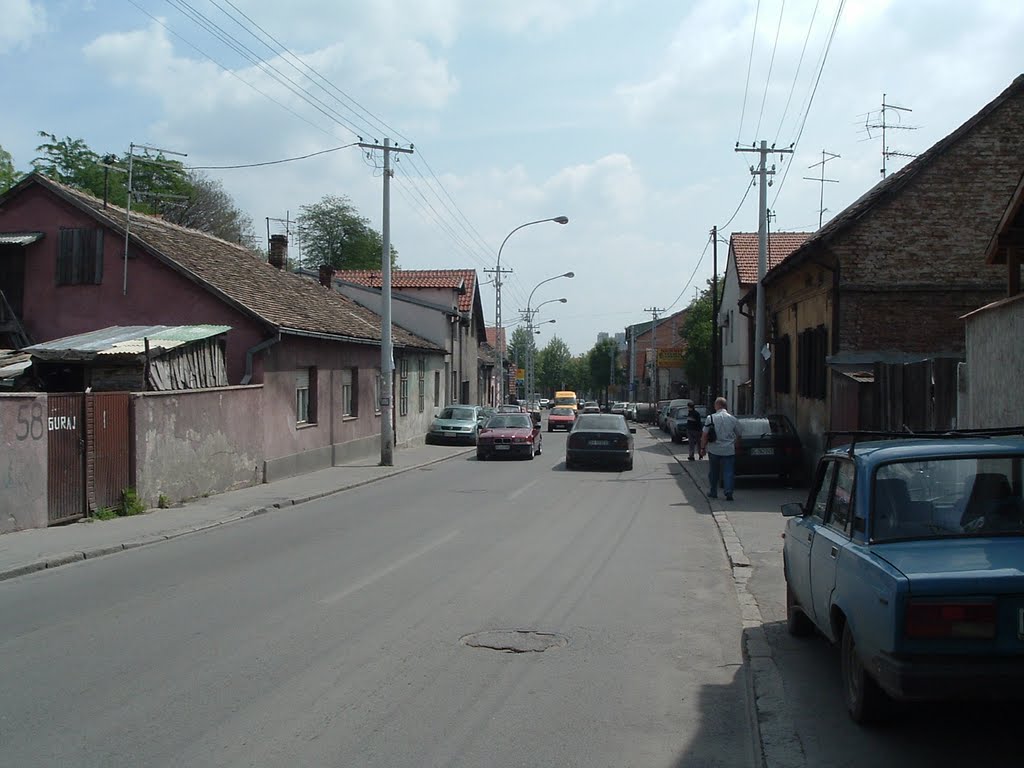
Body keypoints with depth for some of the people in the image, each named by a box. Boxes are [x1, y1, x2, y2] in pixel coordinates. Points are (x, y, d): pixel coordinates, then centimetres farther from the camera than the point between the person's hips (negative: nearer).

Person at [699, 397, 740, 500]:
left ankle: (713, 492, 24)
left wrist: (702, 448, 6)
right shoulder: (733, 419, 1)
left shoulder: (711, 418, -6)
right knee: (728, 472, 2)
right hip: (729, 451, 1)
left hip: (714, 450, -1)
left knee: (713, 472, 15)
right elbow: (738, 436, 11)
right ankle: (729, 492, -12)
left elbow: (704, 435, -5)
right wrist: (736, 447, 24)